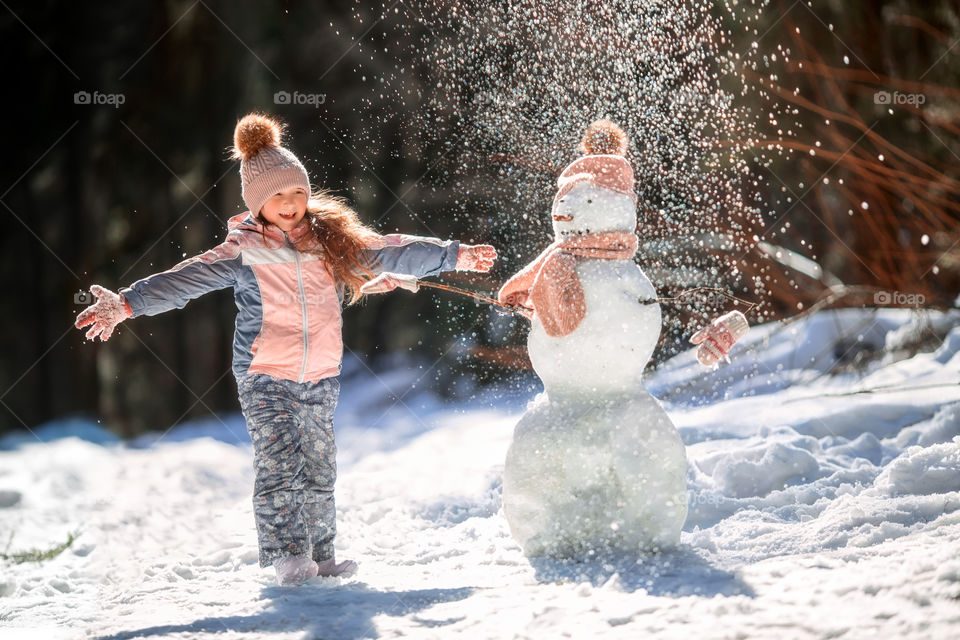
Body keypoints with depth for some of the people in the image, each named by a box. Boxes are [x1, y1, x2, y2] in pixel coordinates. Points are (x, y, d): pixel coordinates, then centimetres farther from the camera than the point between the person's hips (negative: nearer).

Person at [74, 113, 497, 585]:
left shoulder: (332, 242, 5)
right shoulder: (241, 254, -6)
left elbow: (392, 253, 11)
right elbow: (184, 280, -14)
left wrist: (455, 255, 12)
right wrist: (126, 304, -25)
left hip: (320, 379, 4)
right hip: (265, 377, -4)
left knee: (318, 470, 7)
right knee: (279, 464, -15)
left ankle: (319, 555, 17)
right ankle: (287, 555, -10)